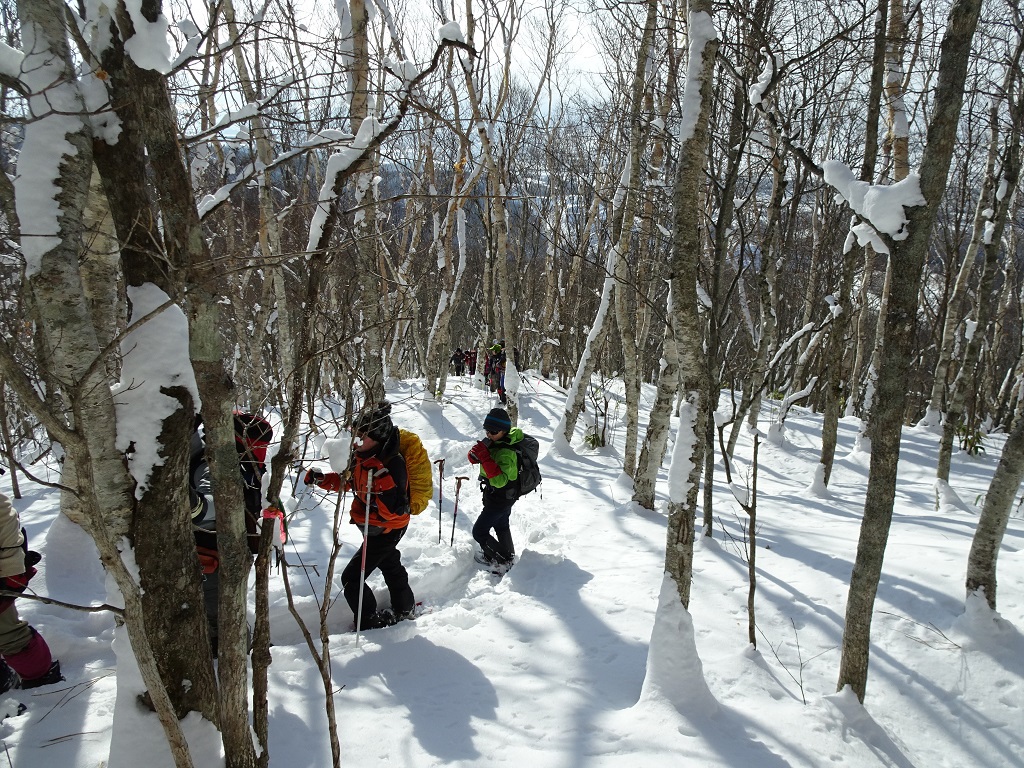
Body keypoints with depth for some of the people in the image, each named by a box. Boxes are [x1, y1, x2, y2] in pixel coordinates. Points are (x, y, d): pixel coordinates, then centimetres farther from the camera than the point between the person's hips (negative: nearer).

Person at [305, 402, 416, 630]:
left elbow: (394, 509, -34)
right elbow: (346, 480, 8)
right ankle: (404, 608, 50)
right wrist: (321, 479, -8)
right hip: (374, 526, 9)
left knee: (352, 578, -5)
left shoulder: (393, 464, -33)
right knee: (390, 565, 28)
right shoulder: (362, 456, -7)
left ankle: (368, 624, 11)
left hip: (387, 530, -9)